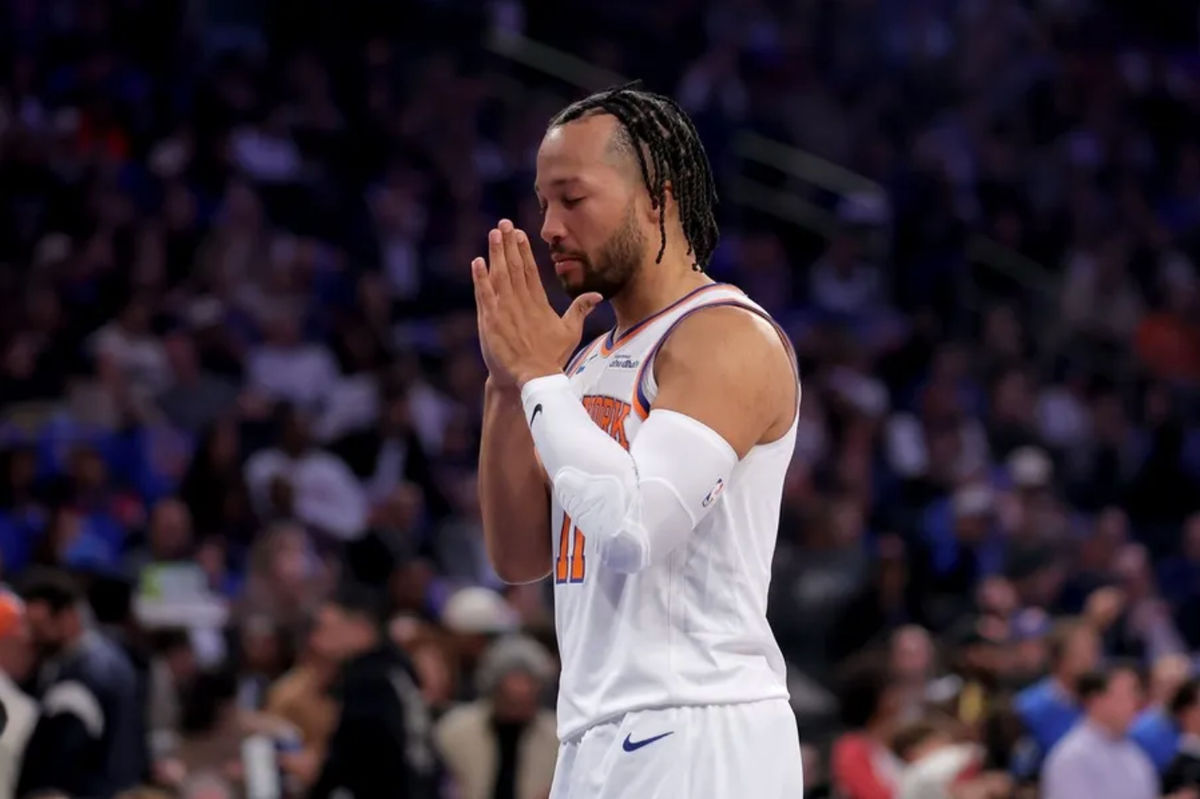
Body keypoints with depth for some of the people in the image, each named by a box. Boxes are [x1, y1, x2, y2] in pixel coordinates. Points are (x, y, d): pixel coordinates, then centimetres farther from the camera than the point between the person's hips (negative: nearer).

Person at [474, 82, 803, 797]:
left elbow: (637, 524, -22)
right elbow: (519, 556, 16)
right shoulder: (598, 358, 19)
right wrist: (508, 383, 6)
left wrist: (541, 377, -11)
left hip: (697, 739, -9)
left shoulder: (730, 337, -9)